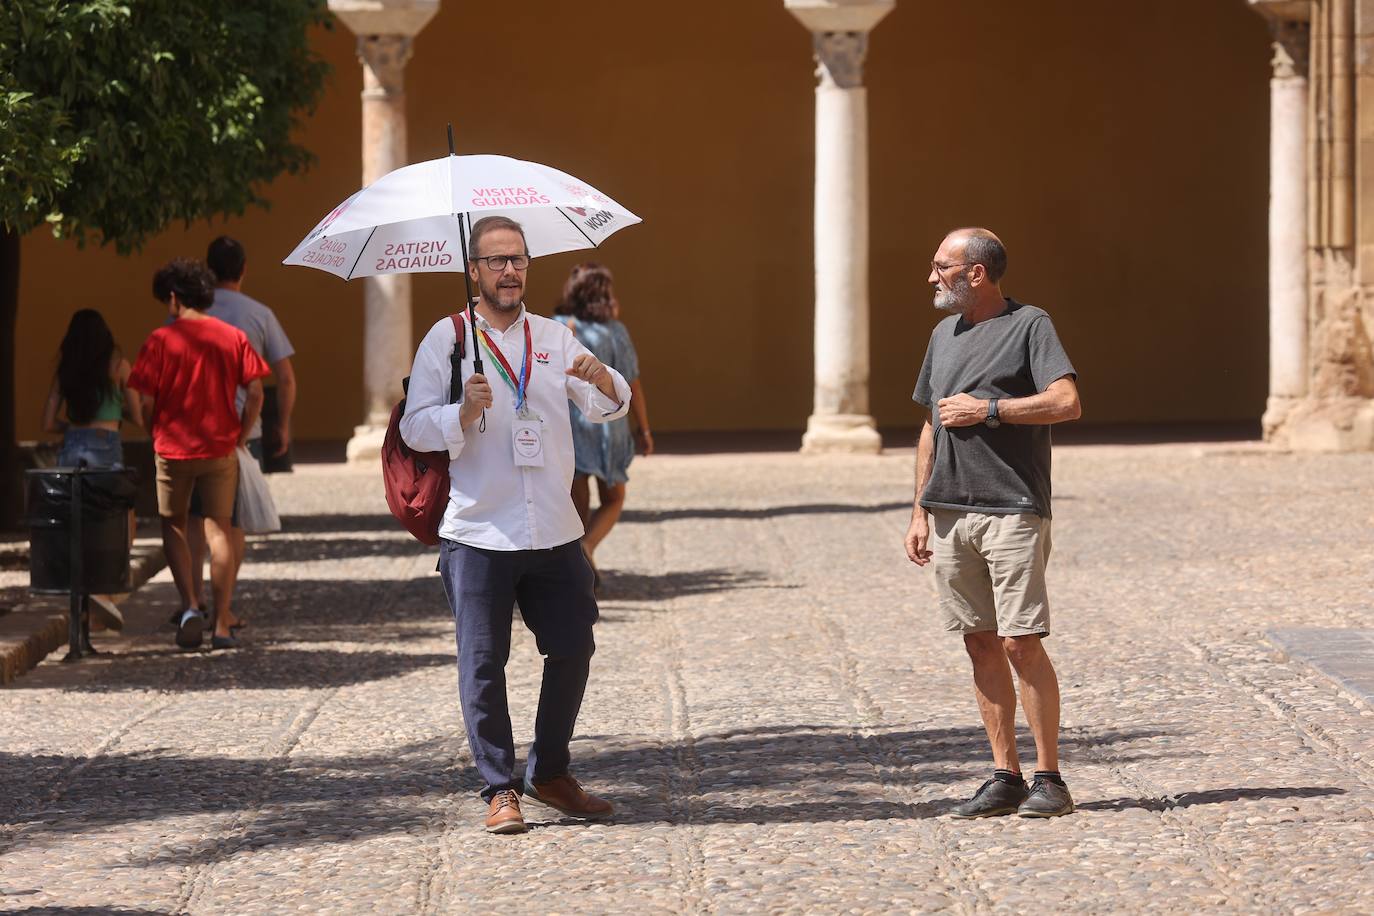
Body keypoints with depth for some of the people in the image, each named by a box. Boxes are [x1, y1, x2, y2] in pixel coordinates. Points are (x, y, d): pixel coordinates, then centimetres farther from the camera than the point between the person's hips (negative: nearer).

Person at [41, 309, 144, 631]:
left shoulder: (64, 369, 11)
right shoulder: (118, 364, 1)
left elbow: (49, 423, 10)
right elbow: (137, 418, 4)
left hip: (70, 447, 4)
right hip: (106, 448, -4)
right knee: (124, 526, 9)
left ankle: (91, 613, 9)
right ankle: (104, 589, -14)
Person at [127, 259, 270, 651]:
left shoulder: (161, 339, -7)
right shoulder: (233, 337, 1)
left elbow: (145, 398, -8)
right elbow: (255, 392, -3)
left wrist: (155, 435, 8)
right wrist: (240, 436, 7)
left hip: (173, 449, -2)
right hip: (220, 450, 2)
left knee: (173, 526, 15)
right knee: (218, 532, 7)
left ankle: (189, 606, -3)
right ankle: (223, 625, 3)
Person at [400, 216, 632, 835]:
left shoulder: (553, 337, 12)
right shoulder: (445, 340, 2)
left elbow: (608, 409, 6)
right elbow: (414, 429, -2)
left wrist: (603, 380, -17)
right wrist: (464, 414, -20)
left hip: (555, 532, 4)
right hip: (478, 534, -4)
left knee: (573, 649, 6)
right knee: (483, 662, -3)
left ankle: (550, 774, 22)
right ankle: (501, 789, 5)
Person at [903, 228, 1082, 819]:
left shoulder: (1029, 325, -2)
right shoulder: (944, 335, 18)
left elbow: (1067, 402, -15)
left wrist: (987, 408, -12)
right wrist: (920, 513, 16)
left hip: (1012, 510, -6)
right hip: (951, 513, 7)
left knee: (1021, 643, -10)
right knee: (981, 644, 5)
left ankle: (1049, 778, -3)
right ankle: (1005, 778, 9)